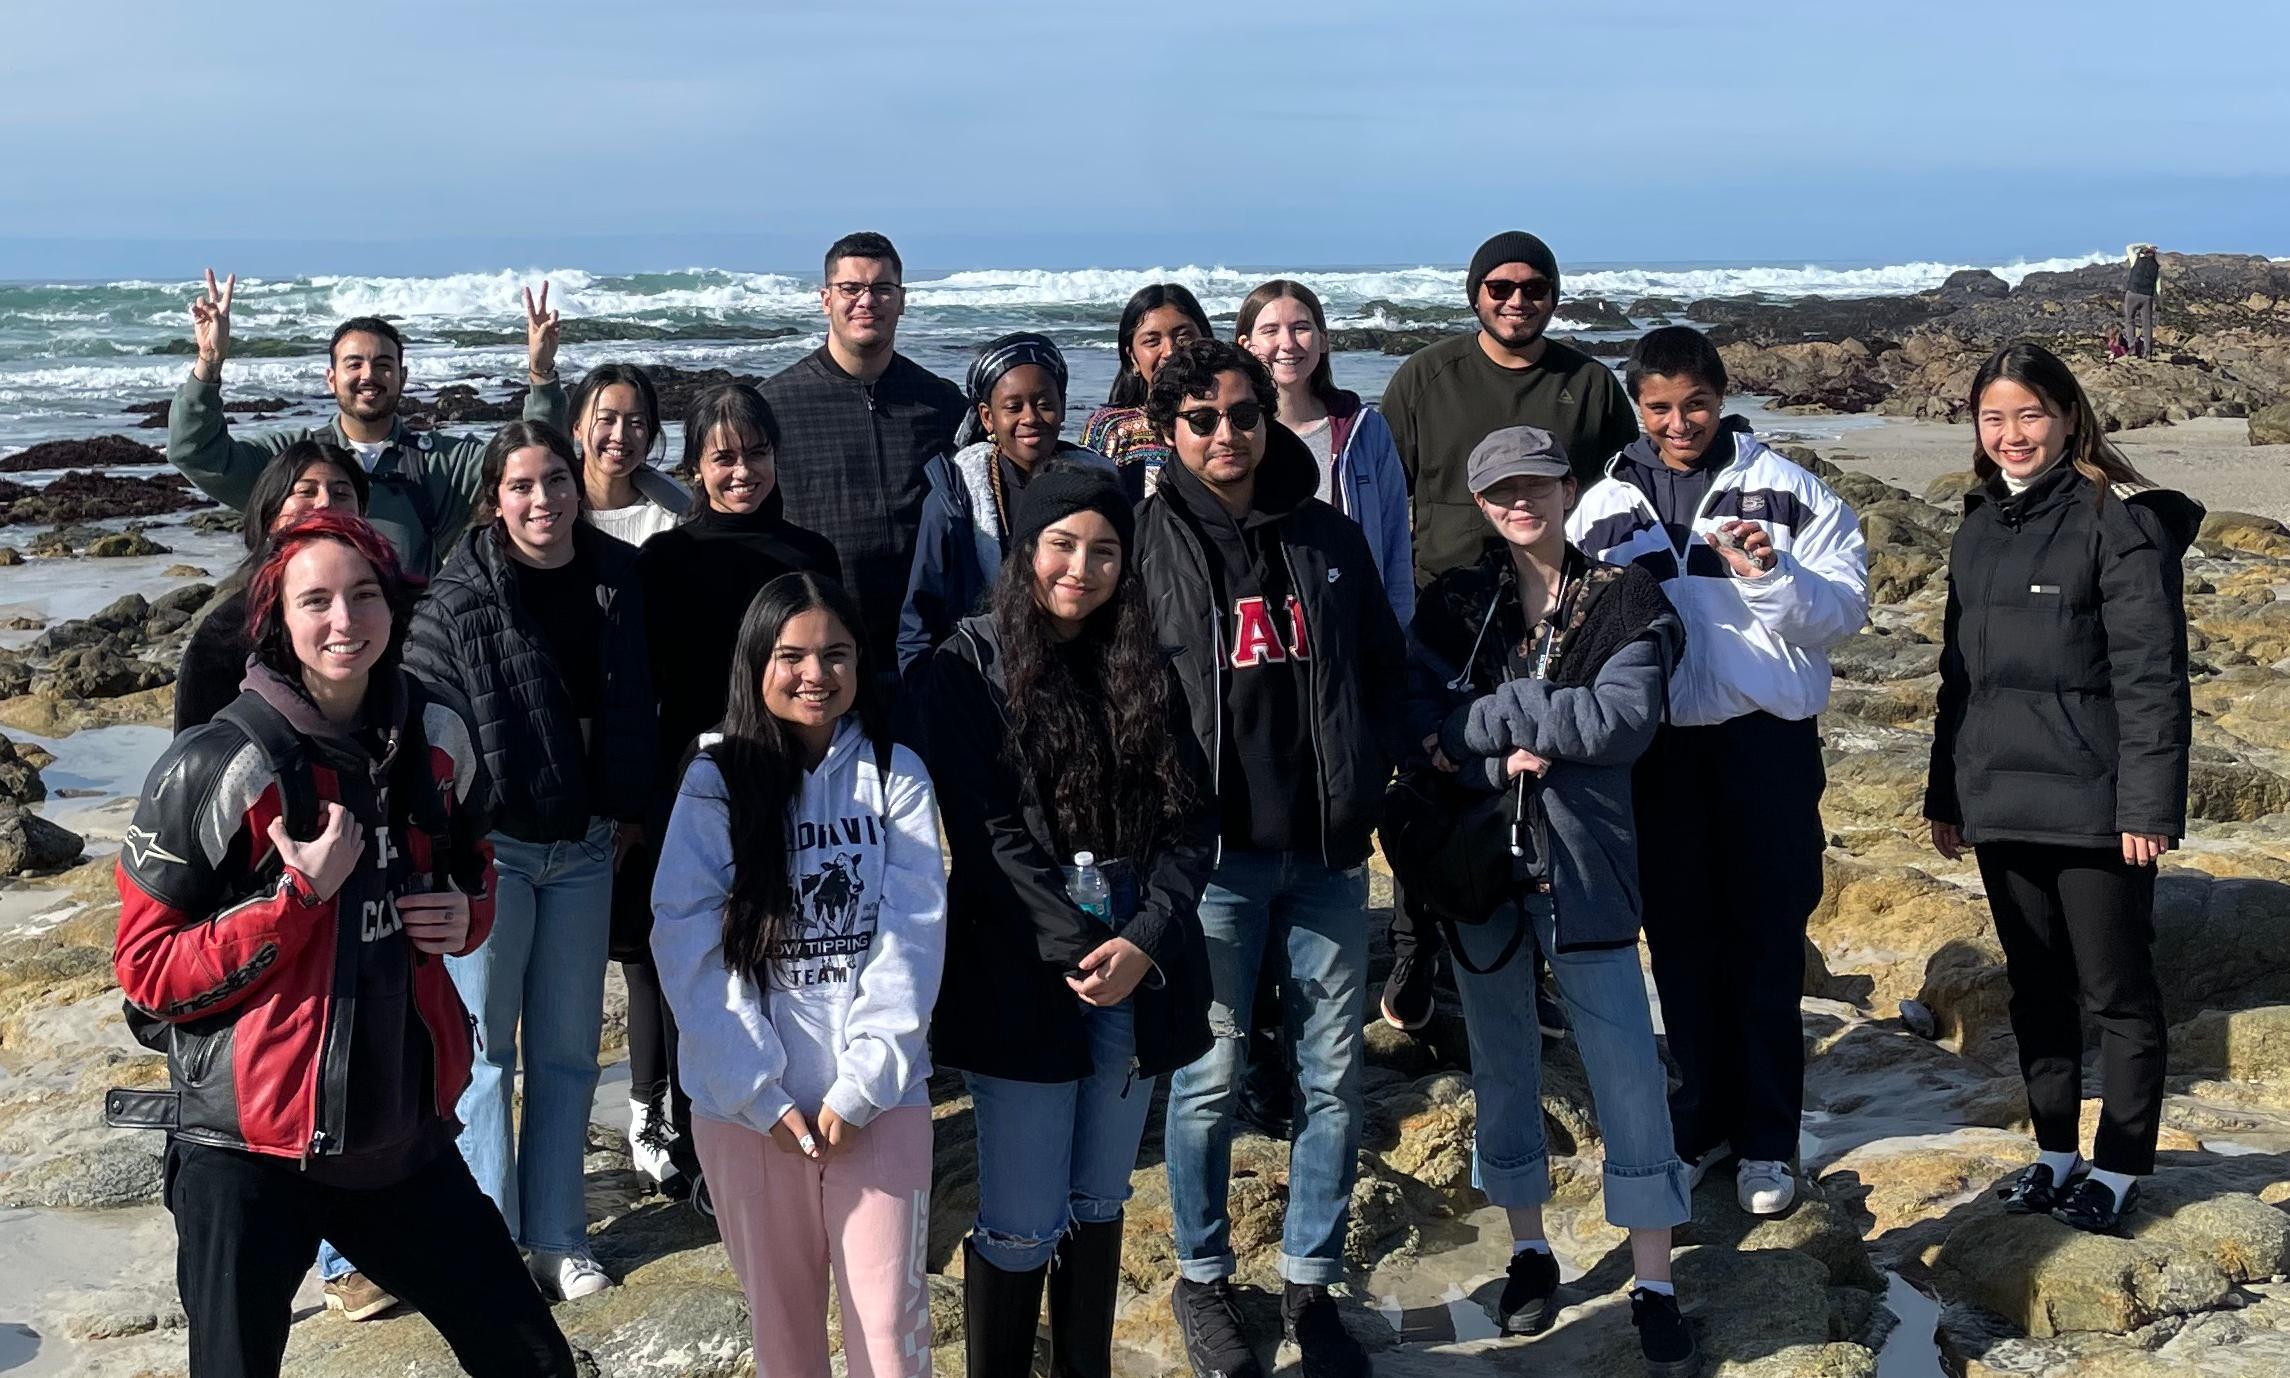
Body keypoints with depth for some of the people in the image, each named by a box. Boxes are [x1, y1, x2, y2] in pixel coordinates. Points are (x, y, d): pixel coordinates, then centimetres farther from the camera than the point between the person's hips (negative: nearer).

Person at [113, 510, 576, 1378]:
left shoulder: (437, 736, 1)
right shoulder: (219, 766, -14)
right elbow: (146, 970, -11)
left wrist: (467, 916, -3)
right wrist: (300, 895, -21)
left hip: (402, 1128, 5)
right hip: (249, 1145, -5)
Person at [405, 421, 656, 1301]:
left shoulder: (615, 579, 1)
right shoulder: (459, 597, -12)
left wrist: (628, 809, 11)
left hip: (584, 846, 4)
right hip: (490, 844, -4)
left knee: (567, 1047, 11)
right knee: (485, 1047, 5)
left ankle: (556, 1236, 23)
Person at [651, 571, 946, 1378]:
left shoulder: (896, 776, 1)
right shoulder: (714, 781, -1)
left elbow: (914, 938, -5)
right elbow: (688, 947, -7)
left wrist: (860, 1087, -12)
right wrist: (762, 1094, -12)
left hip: (880, 1093, 0)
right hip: (746, 1100, 0)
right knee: (779, 1309, 11)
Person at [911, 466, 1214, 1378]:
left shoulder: (1143, 669, 10)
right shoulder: (971, 668, -3)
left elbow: (1189, 818, 4)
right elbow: (984, 832, -11)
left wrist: (1144, 941, -11)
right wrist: (1077, 947, -16)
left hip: (1140, 973, 4)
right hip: (1021, 981, -4)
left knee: (1099, 1203, 14)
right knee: (1021, 1226, -2)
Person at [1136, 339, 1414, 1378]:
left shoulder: (1327, 539, 8)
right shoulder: (1145, 543, -3)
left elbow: (1385, 669, 15)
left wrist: (1371, 777, 2)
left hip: (1326, 851, 4)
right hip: (1210, 853, -3)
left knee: (1332, 1076, 8)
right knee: (1208, 1076, 3)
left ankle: (1310, 1281, 24)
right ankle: (1203, 1280, 22)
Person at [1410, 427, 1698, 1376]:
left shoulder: (1626, 600, -2)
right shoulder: (1452, 604, 4)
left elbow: (1622, 720, -16)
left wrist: (1480, 718, -16)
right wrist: (1498, 762, -22)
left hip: (1585, 865, -2)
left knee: (1628, 1073, -2)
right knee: (1502, 1062, 13)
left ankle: (1654, 1285, 8)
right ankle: (1528, 1249, 29)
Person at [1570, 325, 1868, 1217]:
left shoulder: (1785, 492, 1)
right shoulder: (1602, 508, 8)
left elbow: (1845, 612, -4)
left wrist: (1770, 574, -19)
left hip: (1767, 743, -2)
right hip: (1654, 750, 2)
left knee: (1767, 945, 3)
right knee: (1680, 945, 10)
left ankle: (1767, 1140, 14)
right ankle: (1704, 1120, 24)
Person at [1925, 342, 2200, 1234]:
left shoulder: (2121, 520, -9)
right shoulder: (1980, 529, 13)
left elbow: (2150, 674, -13)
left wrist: (2146, 804, -17)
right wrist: (1945, 795, 18)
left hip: (2094, 806, -6)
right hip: (2001, 803, 7)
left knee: (2116, 993, 4)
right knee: (2035, 990, 15)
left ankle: (2119, 1168, 16)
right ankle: (2055, 1152, 27)